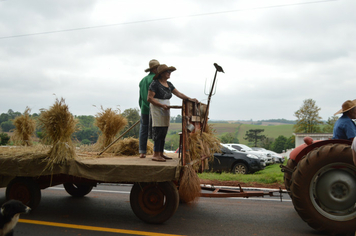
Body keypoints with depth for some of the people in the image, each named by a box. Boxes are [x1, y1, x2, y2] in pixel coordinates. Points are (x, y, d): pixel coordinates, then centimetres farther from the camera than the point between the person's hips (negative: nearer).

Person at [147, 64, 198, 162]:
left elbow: (178, 94, 10)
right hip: (157, 110, -8)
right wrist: (162, 105, -19)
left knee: (163, 133, 9)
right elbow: (149, 98, -13)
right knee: (158, 131, -10)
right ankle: (155, 155, -6)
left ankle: (161, 153, 15)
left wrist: (189, 99, -2)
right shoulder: (155, 83, -10)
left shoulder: (169, 84, 14)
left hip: (165, 111, 8)